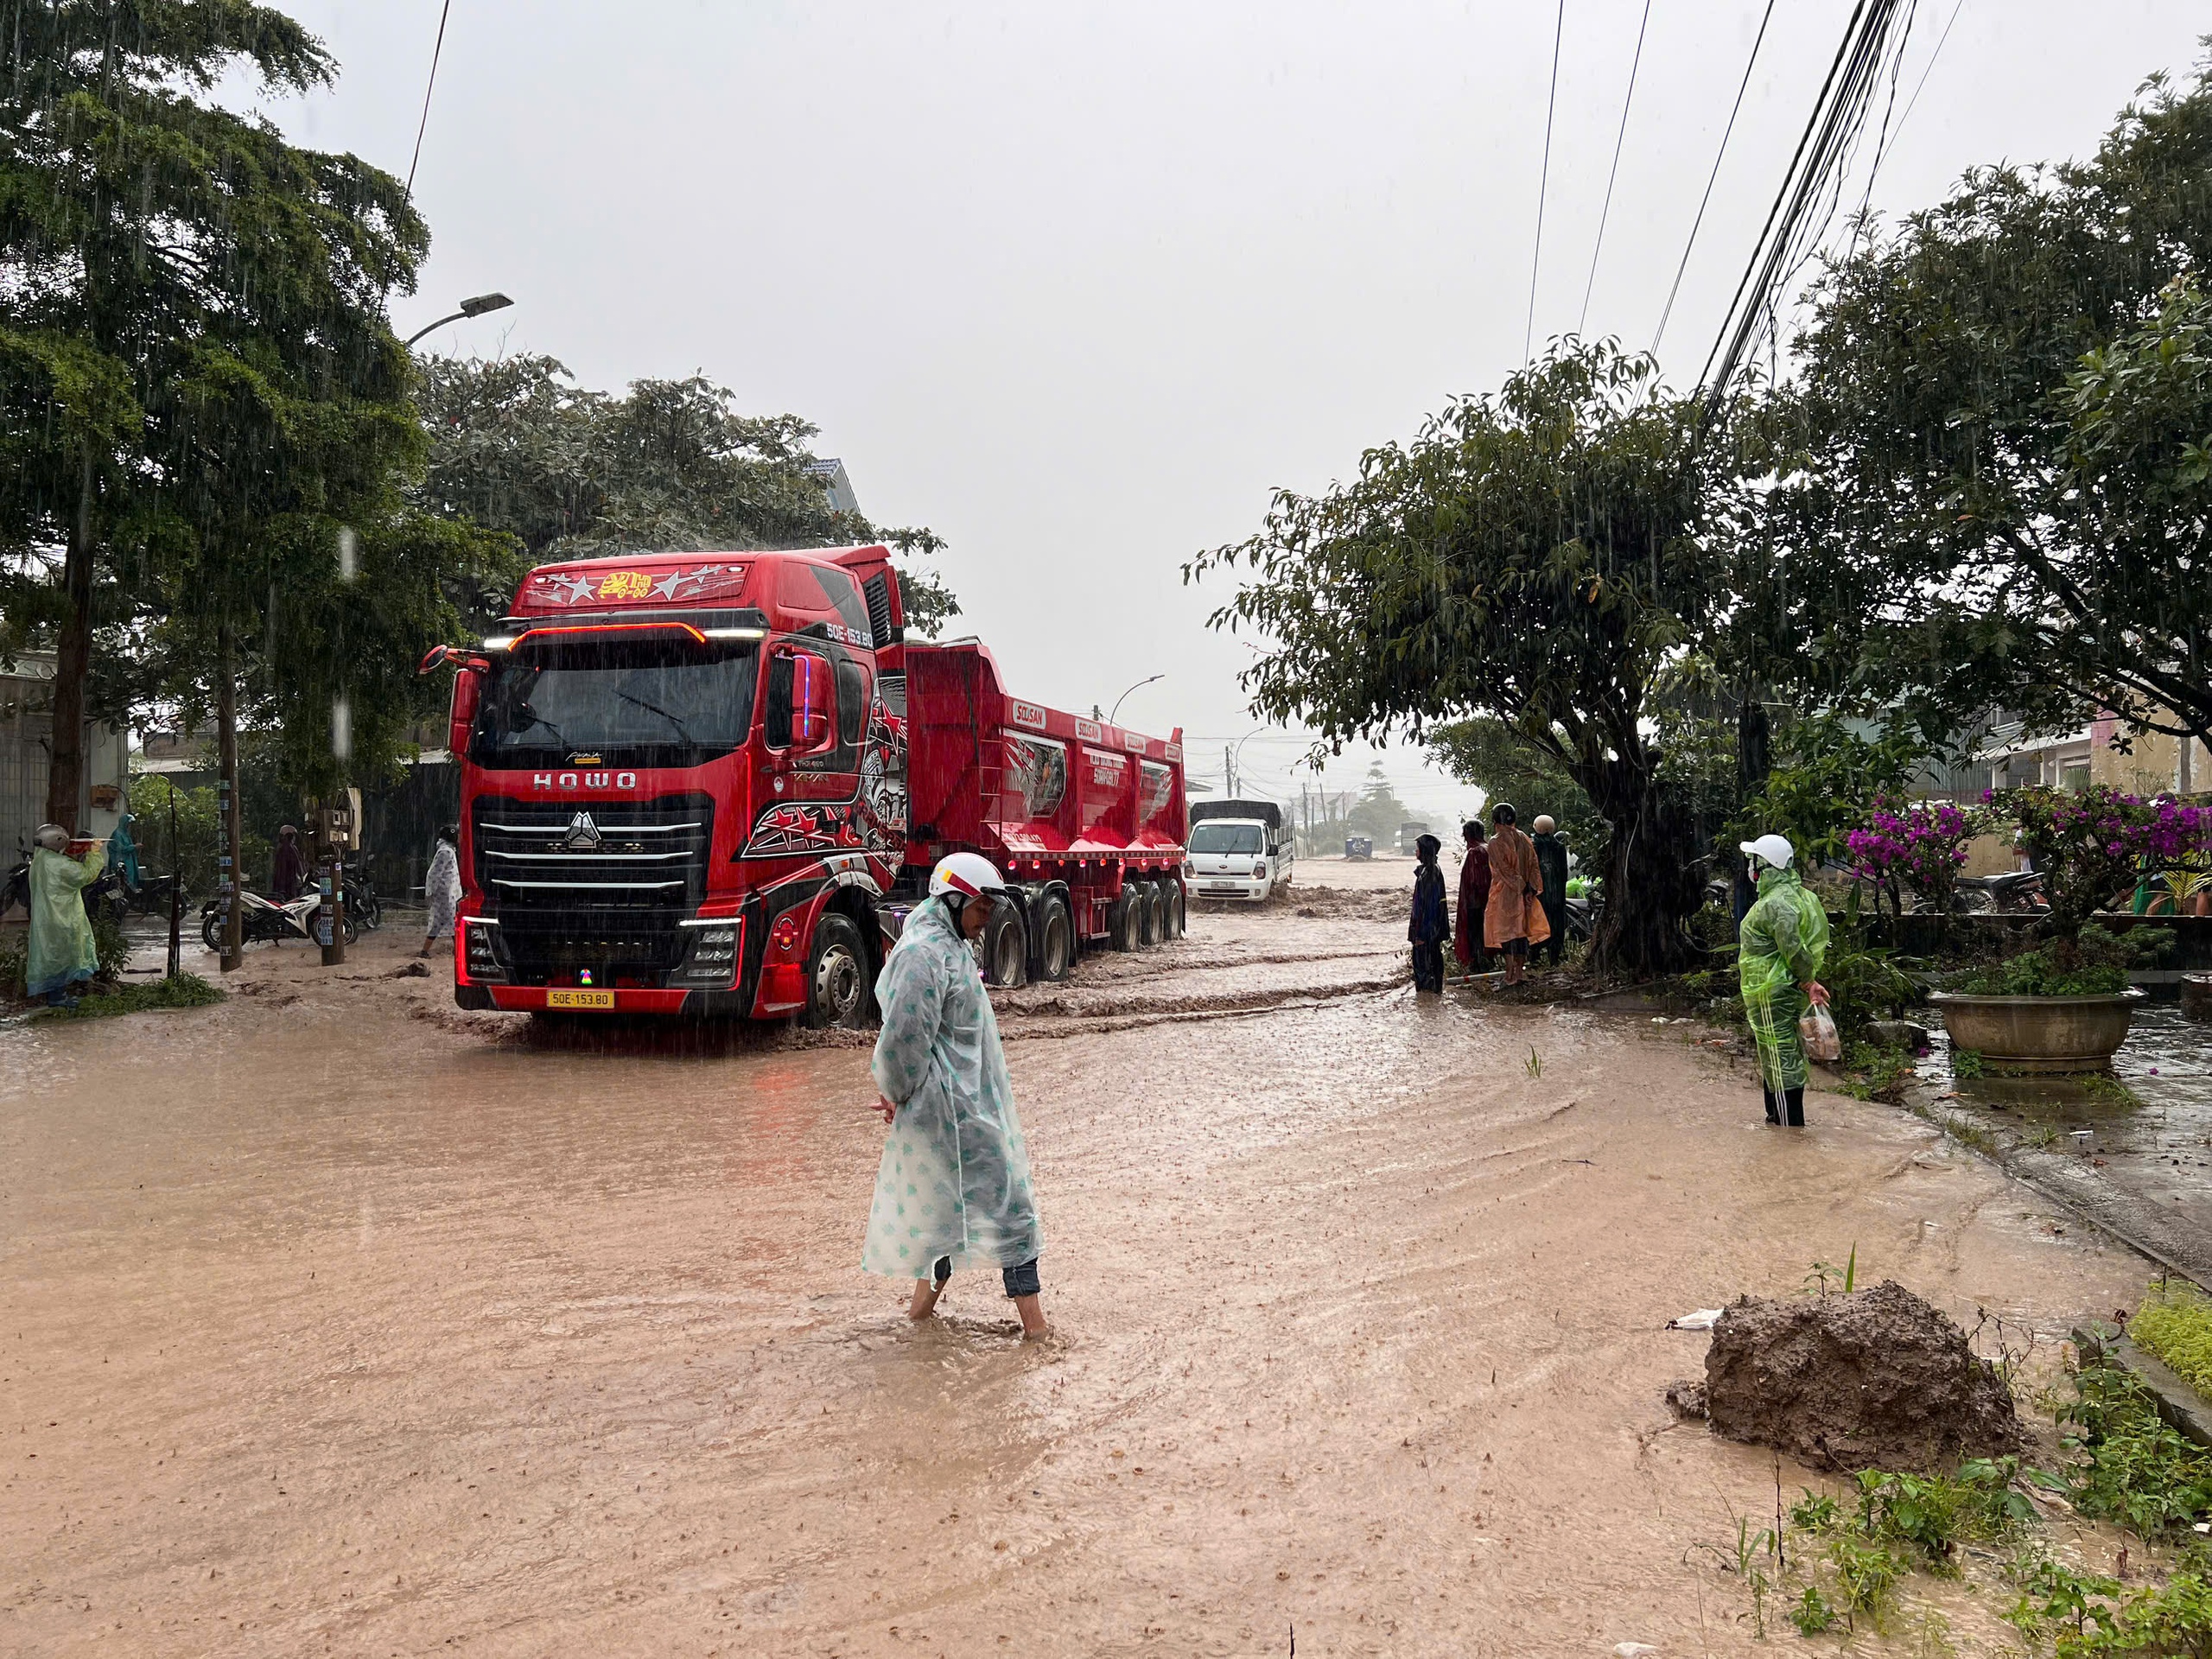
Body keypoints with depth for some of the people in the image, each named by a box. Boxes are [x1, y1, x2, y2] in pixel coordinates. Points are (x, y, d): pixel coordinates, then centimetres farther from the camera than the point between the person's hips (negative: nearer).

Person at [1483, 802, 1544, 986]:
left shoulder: (1496, 842, -11)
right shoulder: (1524, 839, 8)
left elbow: (1505, 870, -16)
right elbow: (1534, 865, 6)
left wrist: (1522, 887, -12)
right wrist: (1531, 888, 3)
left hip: (1504, 894, -6)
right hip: (1522, 895, 6)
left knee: (1507, 932, -2)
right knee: (1521, 931, 11)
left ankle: (1511, 977, -3)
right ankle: (1518, 974, 15)